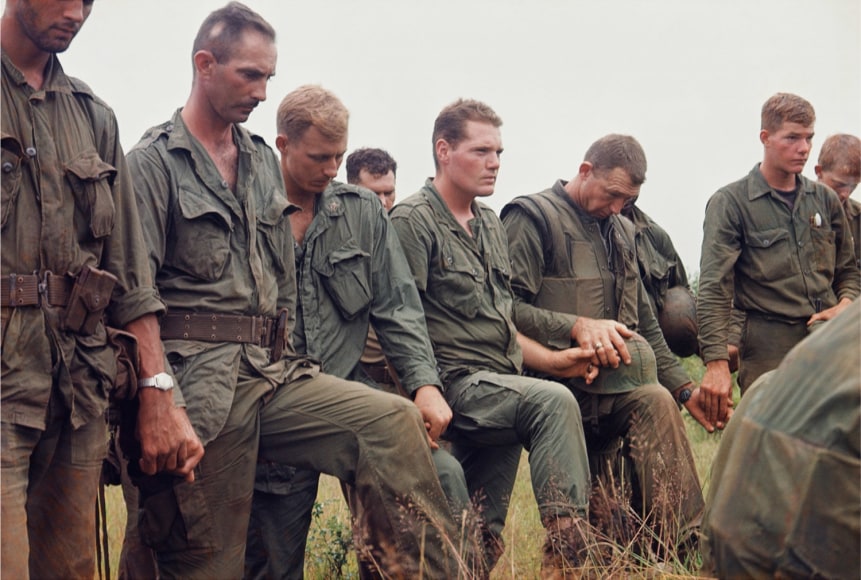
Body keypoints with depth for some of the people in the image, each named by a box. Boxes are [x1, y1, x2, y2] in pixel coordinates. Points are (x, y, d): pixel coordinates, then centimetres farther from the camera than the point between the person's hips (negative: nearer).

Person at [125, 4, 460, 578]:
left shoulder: (264, 162, 18)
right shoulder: (154, 161, -3)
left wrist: (285, 358, 15)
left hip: (274, 372, 6)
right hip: (201, 383, -6)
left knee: (395, 422, -13)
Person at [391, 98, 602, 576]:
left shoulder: (489, 225, 21)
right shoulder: (413, 220, -5)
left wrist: (555, 360, 12)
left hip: (498, 385, 8)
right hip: (454, 383, -8)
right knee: (553, 403, -28)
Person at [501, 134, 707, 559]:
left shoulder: (621, 231, 23)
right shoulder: (533, 217, -2)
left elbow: (643, 322, 26)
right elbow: (507, 307, -15)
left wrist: (684, 388, 17)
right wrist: (577, 326, -24)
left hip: (608, 387, 7)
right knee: (652, 402, -31)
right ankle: (682, 545, -25)